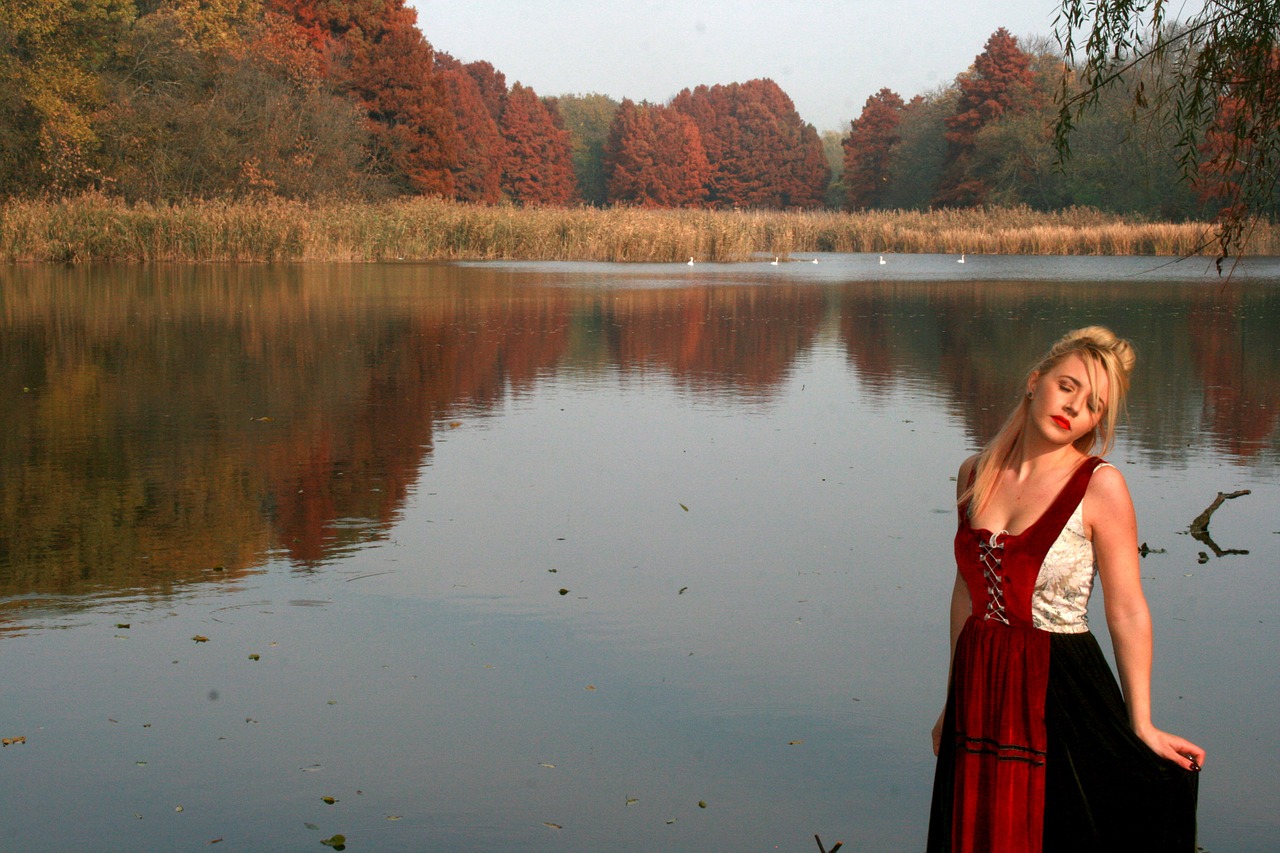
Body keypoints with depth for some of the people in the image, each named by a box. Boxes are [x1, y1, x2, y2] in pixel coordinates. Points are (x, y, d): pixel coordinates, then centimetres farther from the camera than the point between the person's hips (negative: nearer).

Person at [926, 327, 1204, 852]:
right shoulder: (975, 474, 4)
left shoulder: (1098, 486, -11)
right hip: (981, 690, 5)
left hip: (1061, 691, -5)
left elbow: (1127, 612, -10)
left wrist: (1141, 725, -11)